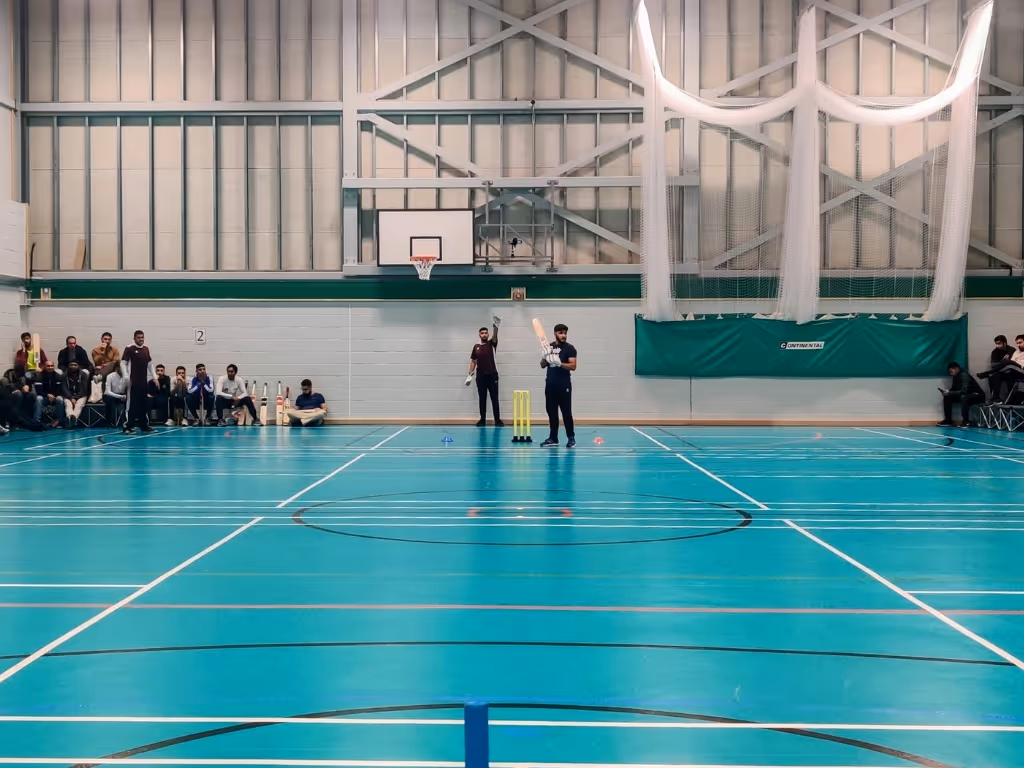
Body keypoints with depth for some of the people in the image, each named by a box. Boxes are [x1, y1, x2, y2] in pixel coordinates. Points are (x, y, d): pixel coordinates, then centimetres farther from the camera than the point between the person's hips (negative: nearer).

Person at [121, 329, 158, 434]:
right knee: (132, 404, -6)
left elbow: (150, 364, 20)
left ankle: (144, 425, 20)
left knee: (144, 404, 11)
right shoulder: (130, 349, -6)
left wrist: (154, 377, 14)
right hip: (133, 382, -6)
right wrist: (126, 377, -17)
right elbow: (123, 363, -9)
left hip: (144, 381, 6)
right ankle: (128, 427, -3)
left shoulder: (146, 349, 12)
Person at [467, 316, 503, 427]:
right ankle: (482, 420, 14)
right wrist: (470, 374, 3)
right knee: (482, 399, 8)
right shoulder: (476, 347, 7)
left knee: (494, 399, 1)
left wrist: (495, 327, -41)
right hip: (480, 376, 2)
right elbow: (473, 361, 10)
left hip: (492, 375, -2)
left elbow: (495, 337, -21)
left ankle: (497, 420, 4)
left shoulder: (491, 344, 1)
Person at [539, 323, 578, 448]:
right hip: (550, 384, 5)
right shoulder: (549, 347, 11)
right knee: (551, 411, 7)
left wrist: (560, 364, -27)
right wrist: (544, 358, -8)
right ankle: (553, 438, 12)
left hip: (564, 385, -5)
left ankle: (571, 438, 2)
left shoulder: (569, 348, -4)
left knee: (566, 412, -4)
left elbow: (573, 366, -13)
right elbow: (543, 365, 13)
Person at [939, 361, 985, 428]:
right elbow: (954, 389, 8)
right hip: (966, 395, 9)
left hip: (977, 396, -9)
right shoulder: (955, 376, 1)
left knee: (963, 397, -39)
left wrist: (950, 392, -35)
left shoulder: (964, 375, -25)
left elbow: (964, 391, -36)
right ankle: (948, 420, 0)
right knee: (947, 397, -2)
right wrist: (947, 392, -13)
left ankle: (966, 421, -31)